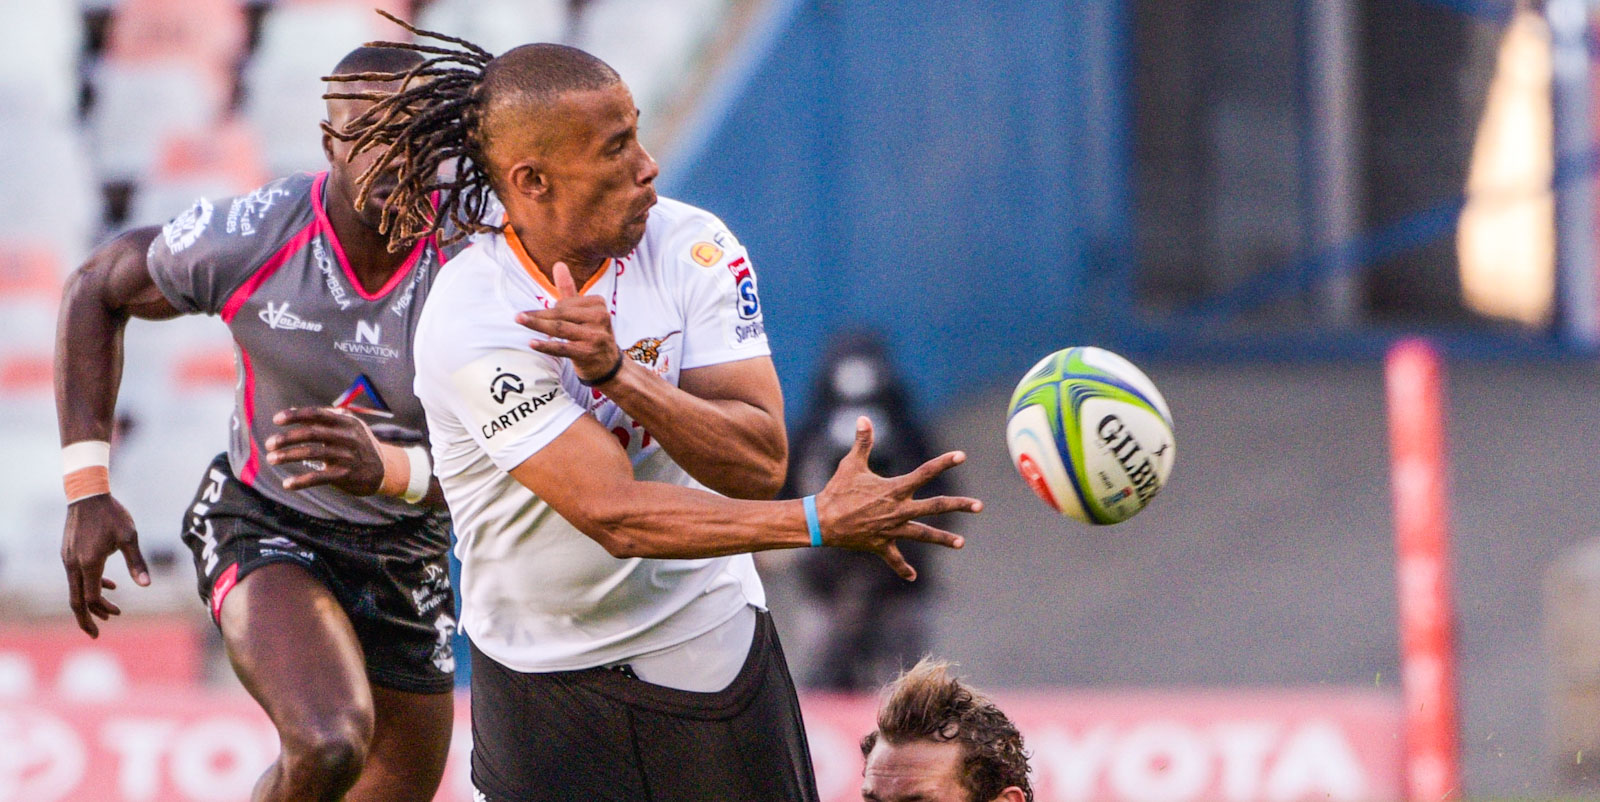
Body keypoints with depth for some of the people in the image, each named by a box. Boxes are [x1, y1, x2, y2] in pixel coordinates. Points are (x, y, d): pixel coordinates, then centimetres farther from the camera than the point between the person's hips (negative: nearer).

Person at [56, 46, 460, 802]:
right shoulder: (246, 240, -22)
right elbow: (95, 291, -2)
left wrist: (389, 469, -45)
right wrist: (87, 491, -8)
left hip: (405, 556, 3)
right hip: (263, 532, -3)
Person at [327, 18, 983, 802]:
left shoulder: (689, 246, -9)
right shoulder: (469, 324, -22)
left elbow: (759, 462, -16)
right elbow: (616, 515, -27)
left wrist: (620, 375, -31)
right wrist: (823, 521, -31)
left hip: (711, 643, 3)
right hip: (544, 682, -3)